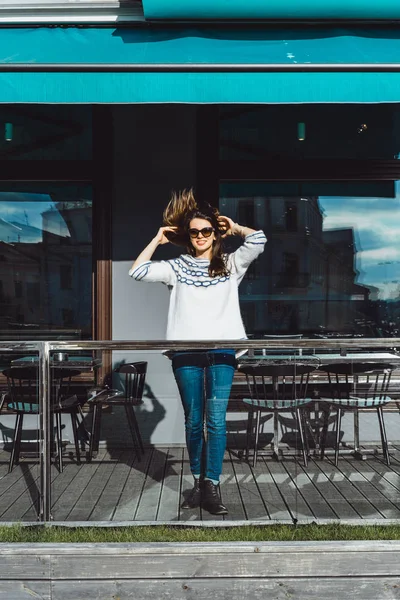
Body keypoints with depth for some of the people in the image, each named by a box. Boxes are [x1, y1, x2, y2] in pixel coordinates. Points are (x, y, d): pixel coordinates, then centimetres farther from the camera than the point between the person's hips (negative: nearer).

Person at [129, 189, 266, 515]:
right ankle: (198, 481, 19)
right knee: (194, 420, 7)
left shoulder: (230, 264, 10)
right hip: (186, 352, 1)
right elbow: (138, 271, 0)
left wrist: (234, 228, 12)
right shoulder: (177, 266, 10)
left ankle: (212, 486, -3)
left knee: (216, 419, -7)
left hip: (222, 349, -1)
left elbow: (259, 240, -3)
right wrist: (157, 240, 7)